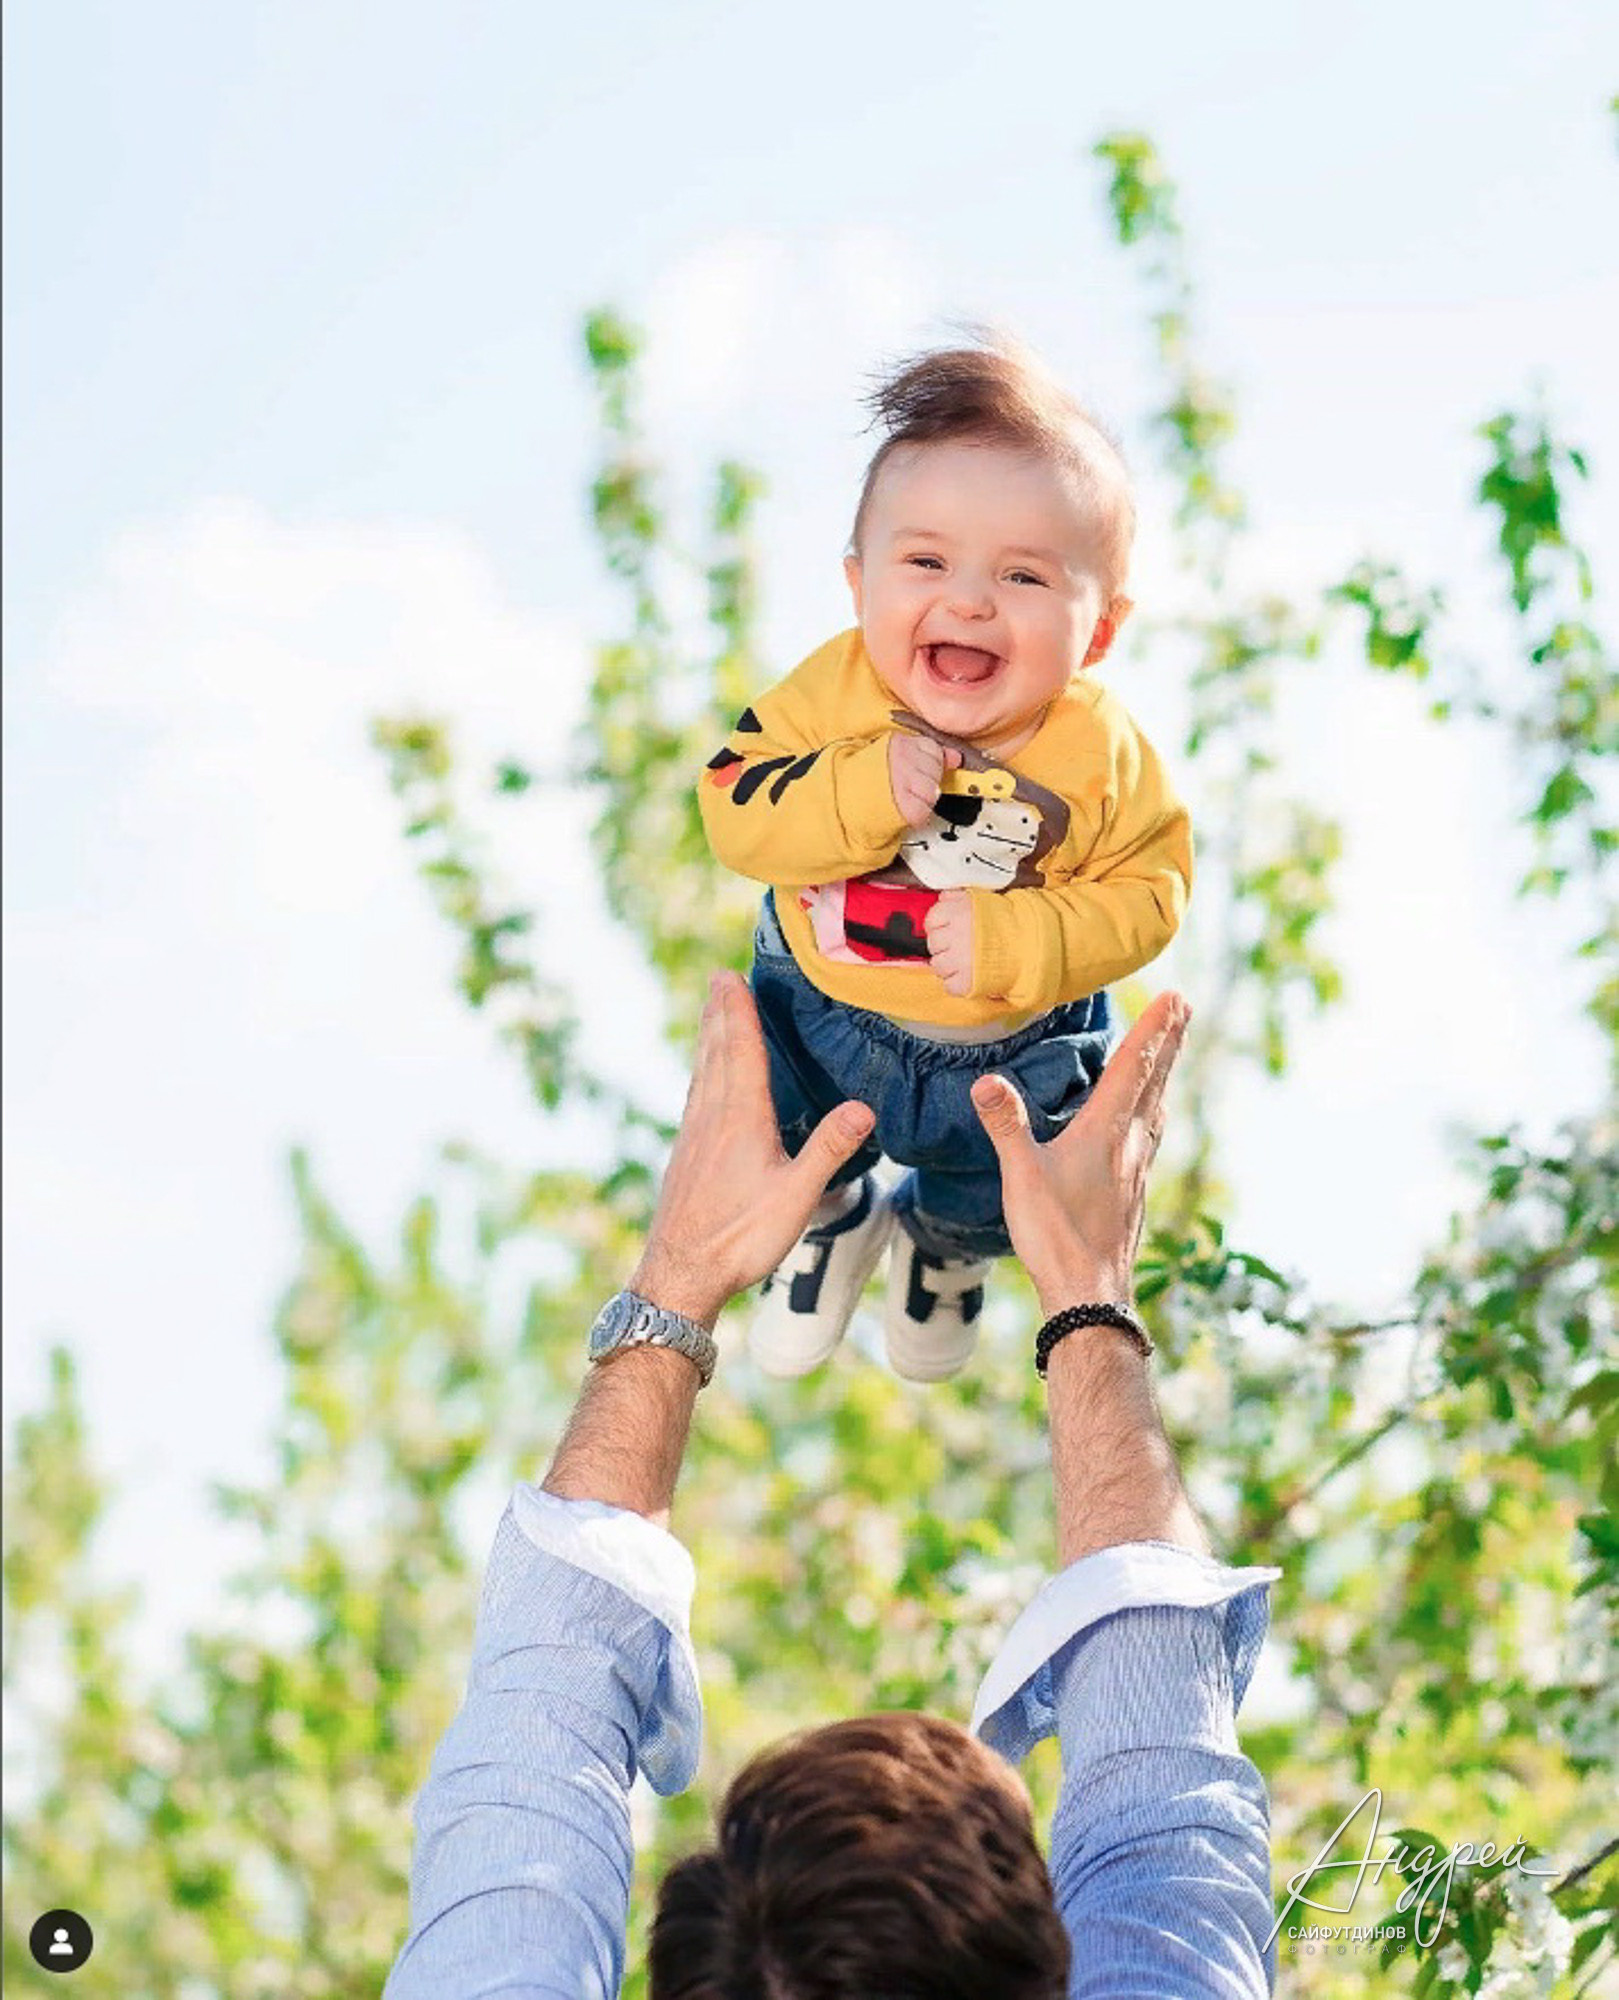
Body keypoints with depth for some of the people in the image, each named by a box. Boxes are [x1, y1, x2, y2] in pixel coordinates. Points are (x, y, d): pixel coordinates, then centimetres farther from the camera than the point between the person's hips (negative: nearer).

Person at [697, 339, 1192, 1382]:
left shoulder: (1100, 756, -29)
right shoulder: (834, 694, -27)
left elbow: (1146, 893, -21)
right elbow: (734, 810, -28)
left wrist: (1016, 943, -36)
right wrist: (862, 792, -44)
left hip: (1011, 1050, 0)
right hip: (820, 1010, 0)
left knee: (990, 1204, 23)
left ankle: (944, 1248, 61)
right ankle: (832, 1220, 57)